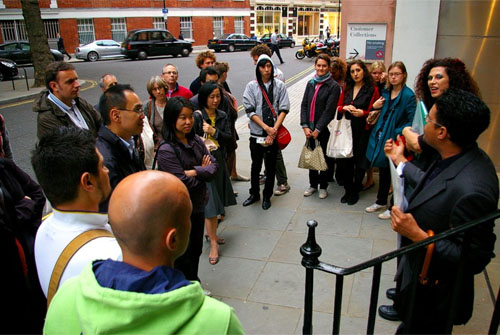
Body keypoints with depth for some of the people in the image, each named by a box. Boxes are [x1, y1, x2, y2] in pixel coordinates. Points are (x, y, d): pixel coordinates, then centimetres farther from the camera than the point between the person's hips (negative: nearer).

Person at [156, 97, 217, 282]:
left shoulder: (196, 140, 0)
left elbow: (213, 166, -3)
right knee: (182, 256, 11)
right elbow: (183, 182, -24)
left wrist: (194, 171, -21)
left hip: (198, 206, 7)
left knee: (196, 249, 22)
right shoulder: (166, 150, -22)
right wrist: (203, 171, -9)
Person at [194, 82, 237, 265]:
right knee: (210, 203, -4)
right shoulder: (197, 116, -10)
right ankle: (213, 243, 6)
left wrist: (214, 131, -15)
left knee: (217, 200, 15)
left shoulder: (223, 116, 7)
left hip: (219, 162, 6)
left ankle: (212, 234, 33)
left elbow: (229, 138, -1)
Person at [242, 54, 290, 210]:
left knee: (271, 166, 8)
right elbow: (250, 110, -6)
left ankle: (267, 196, 25)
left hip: (274, 134, 0)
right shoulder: (251, 86, 1)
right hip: (256, 134, 0)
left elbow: (283, 109, -3)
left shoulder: (279, 85, 2)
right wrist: (266, 127, -14)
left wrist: (274, 130, -13)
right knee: (255, 165, 11)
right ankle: (254, 194, 30)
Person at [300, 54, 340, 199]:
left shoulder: (334, 86, -9)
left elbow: (329, 110, -14)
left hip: (324, 129, -5)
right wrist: (305, 126, -6)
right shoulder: (310, 83, 7)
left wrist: (317, 130, -16)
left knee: (324, 157, 7)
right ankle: (313, 184, 29)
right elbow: (304, 105, 4)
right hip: (310, 129, 5)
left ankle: (323, 186, 22)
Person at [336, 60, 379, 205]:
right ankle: (348, 190, 19)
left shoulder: (372, 90, -3)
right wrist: (345, 108, -9)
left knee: (359, 161, 4)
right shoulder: (346, 88, 12)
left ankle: (355, 191, 19)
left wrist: (362, 113, -20)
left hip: (362, 131, -4)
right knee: (345, 161, 3)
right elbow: (338, 108, 11)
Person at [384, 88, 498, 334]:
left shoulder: (471, 189, -37)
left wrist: (418, 235, -31)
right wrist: (400, 161, 21)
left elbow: (474, 259, -29)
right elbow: (432, 185, 11)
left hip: (432, 294, -8)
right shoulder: (458, 158, -8)